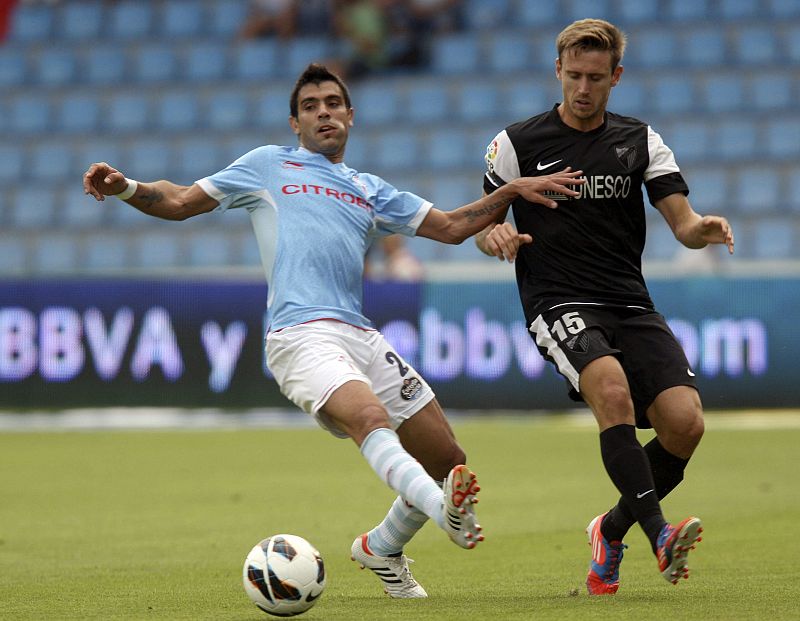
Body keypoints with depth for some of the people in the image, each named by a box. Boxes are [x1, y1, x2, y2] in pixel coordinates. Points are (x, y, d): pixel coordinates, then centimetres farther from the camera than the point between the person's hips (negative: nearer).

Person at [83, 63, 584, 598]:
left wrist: (513, 191, 15)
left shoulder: (369, 190, 27)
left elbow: (450, 227, 27)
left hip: (361, 336, 6)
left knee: (447, 460, 3)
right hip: (301, 334, -6)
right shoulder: (269, 165, 17)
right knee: (370, 417, -34)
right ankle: (446, 512, -57)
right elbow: (181, 203, 17)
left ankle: (381, 548, 26)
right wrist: (125, 188, -1)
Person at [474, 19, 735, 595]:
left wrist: (702, 228, -20)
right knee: (613, 392, -34)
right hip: (559, 305, -3)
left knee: (686, 423, -15)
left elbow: (682, 222, 4)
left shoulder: (640, 142, 11)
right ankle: (658, 532, -38)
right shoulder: (517, 143, 5)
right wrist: (496, 236, -12)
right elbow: (486, 222, 13)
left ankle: (612, 530, 10)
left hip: (631, 305, 3)